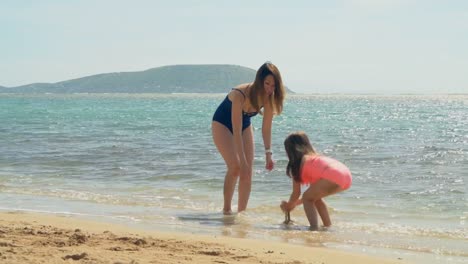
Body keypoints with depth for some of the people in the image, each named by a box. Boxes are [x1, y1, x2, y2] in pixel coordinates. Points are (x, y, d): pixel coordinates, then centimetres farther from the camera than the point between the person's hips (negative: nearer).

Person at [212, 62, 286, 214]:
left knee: (248, 172, -4)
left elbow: (266, 127, -13)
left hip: (245, 125, 6)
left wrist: (268, 153, -20)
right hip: (222, 124, -6)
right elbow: (236, 131, -37)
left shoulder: (268, 97, -21)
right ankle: (226, 209, -5)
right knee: (235, 167, -19)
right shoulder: (240, 94, -38)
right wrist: (242, 160, -37)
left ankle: (241, 211, 3)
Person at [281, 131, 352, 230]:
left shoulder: (297, 163, 11)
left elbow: (296, 193, 14)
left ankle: (314, 228, -8)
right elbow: (313, 191, 40)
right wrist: (296, 203, 48)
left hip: (333, 176, -8)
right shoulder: (313, 157, 34)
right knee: (315, 197, 27)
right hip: (347, 176, 8)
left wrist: (288, 206, 33)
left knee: (307, 198, 7)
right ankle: (328, 226, 29)